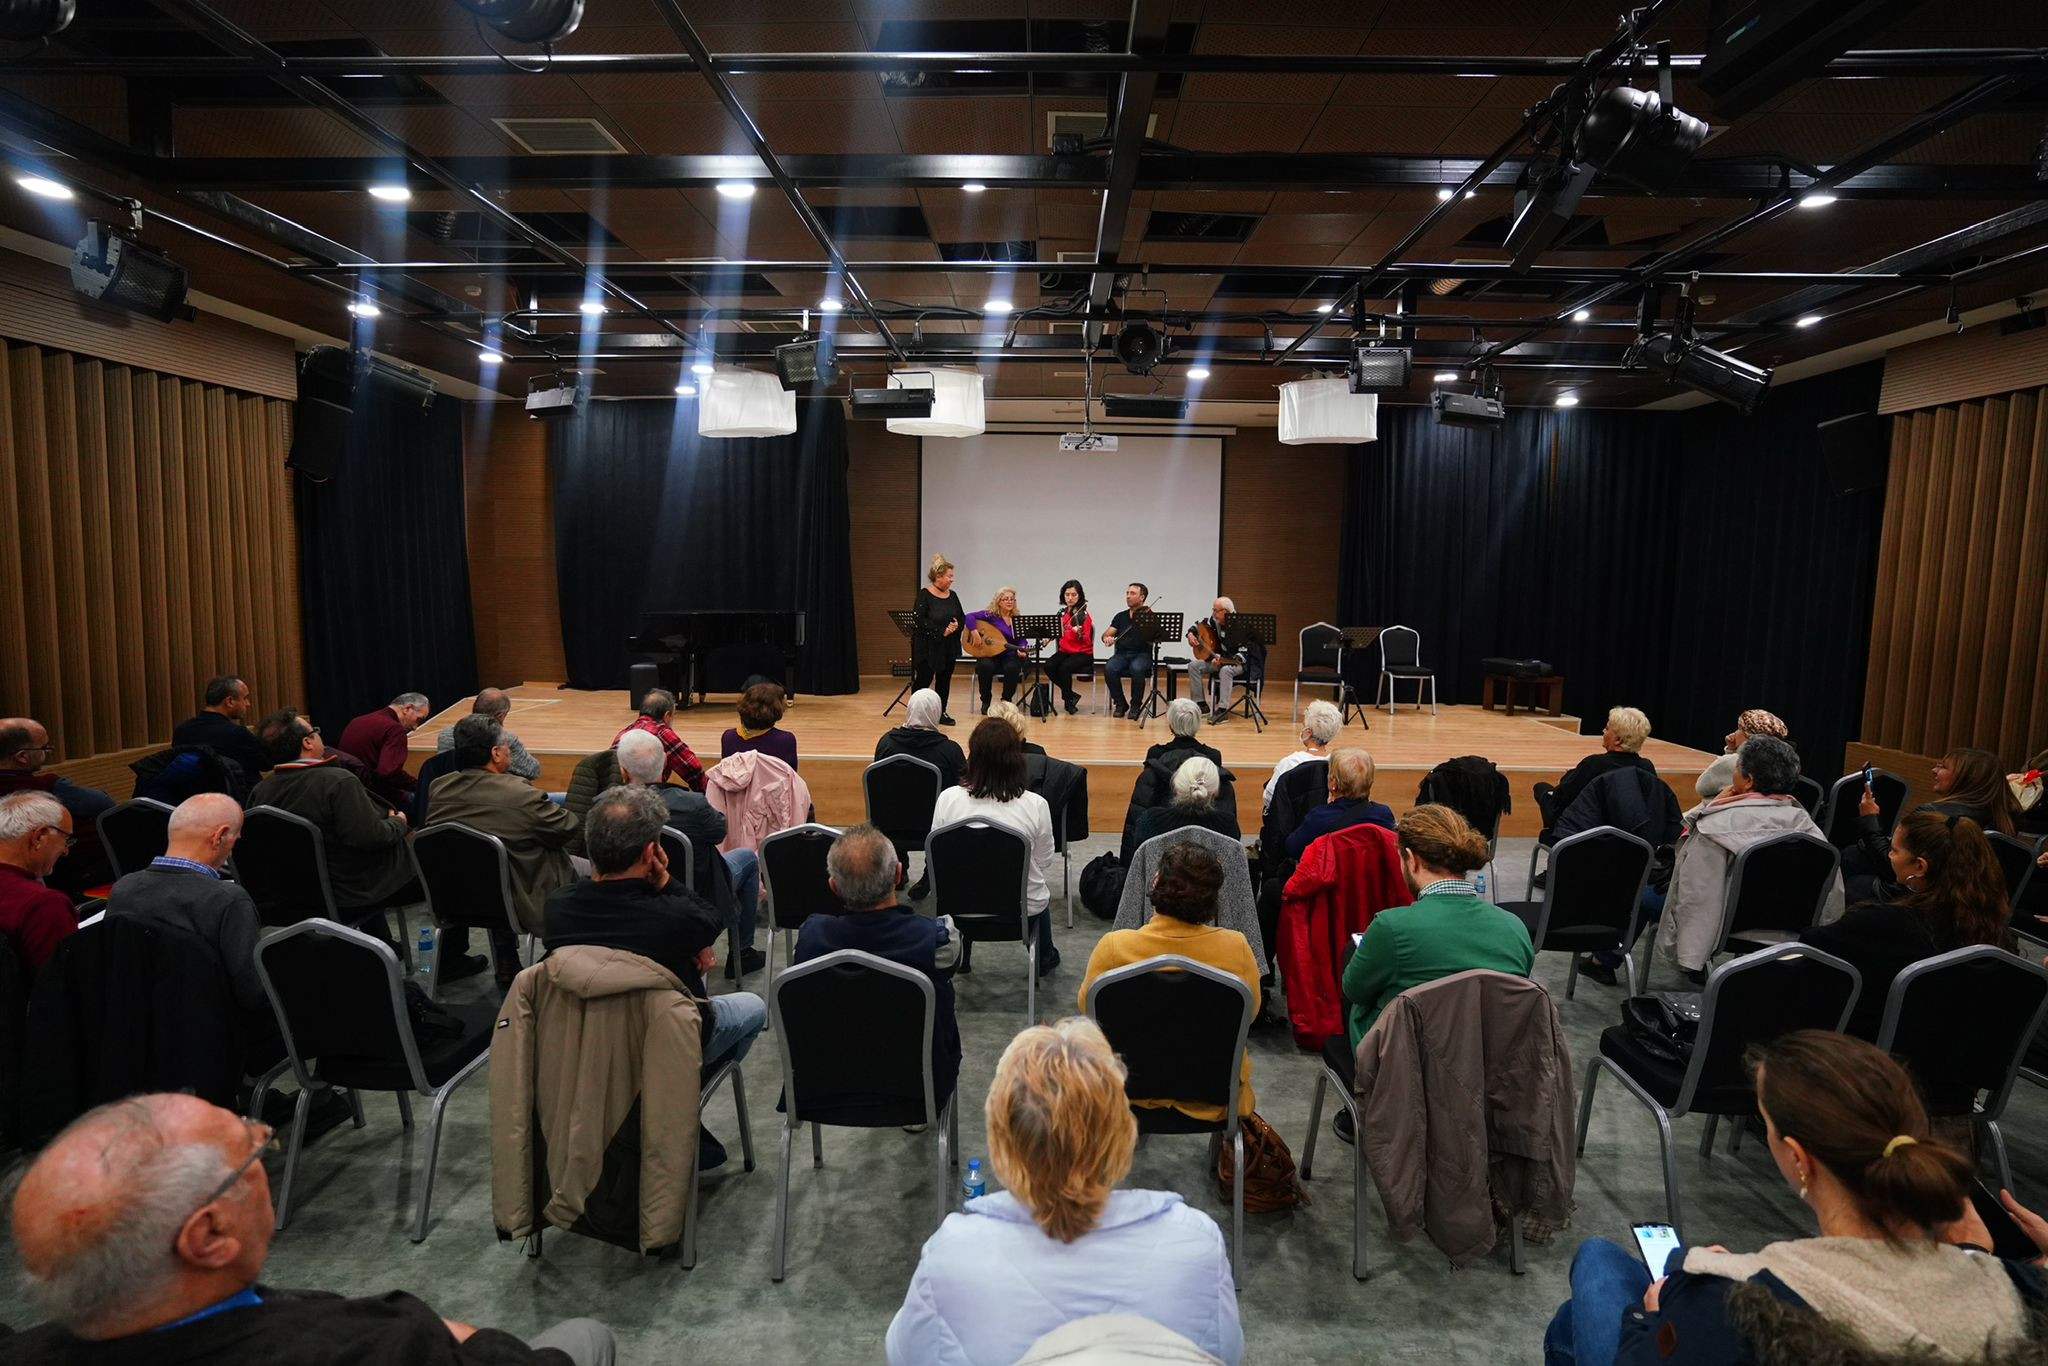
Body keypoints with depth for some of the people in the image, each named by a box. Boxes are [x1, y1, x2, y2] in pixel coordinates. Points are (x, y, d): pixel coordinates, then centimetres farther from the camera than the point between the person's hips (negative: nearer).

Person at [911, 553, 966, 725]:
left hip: (949, 647, 6)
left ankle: (941, 712, 20)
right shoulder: (924, 595, -10)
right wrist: (941, 631, -20)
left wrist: (957, 625, -10)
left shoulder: (952, 596, 8)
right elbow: (918, 620, -18)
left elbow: (963, 617, 13)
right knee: (923, 680, -3)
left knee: (944, 680, 10)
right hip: (928, 646, -6)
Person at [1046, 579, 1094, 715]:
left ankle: (1068, 699, -9)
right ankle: (1072, 695, -5)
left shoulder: (1084, 614, -8)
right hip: (1064, 651, 5)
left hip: (1083, 653, -5)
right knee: (1049, 666, -23)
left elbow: (1086, 641, -16)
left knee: (1064, 667, -33)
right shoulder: (1062, 613, 8)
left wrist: (1079, 633, -37)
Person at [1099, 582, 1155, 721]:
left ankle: (1136, 705, -15)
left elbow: (1150, 641, -10)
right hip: (1122, 654, 3)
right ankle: (1120, 704, -10)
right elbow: (1106, 634, 11)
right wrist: (1107, 638, -13)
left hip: (1142, 654, -3)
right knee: (1109, 668, -30)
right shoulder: (1121, 616, 17)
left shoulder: (1149, 616, 3)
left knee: (1136, 668, -38)